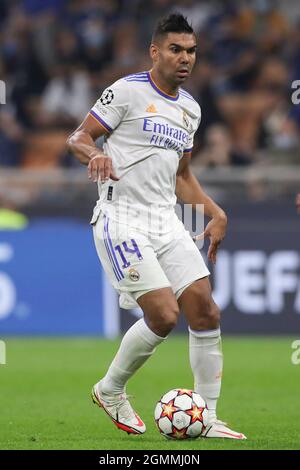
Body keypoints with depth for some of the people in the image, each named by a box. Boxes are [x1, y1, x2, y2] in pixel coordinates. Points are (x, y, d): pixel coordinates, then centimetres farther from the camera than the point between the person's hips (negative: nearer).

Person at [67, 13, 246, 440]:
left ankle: (207, 419, 3)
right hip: (122, 219, -7)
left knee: (205, 311, -5)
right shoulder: (128, 91, -6)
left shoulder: (190, 108, 16)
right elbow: (78, 138, -5)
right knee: (164, 315, -17)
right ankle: (110, 390, 8)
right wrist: (95, 154, -27)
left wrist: (216, 214, 14)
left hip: (165, 220, 7)